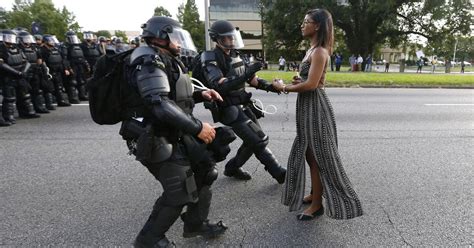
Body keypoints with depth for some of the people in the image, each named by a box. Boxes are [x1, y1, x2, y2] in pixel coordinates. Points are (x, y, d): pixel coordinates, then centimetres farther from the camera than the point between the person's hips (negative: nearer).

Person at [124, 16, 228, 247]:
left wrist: (200, 95, 6)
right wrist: (197, 127, -29)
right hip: (159, 140, -10)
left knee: (204, 171, 14)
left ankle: (195, 223, 32)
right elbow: (160, 105, -31)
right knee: (179, 193, -5)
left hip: (175, 135, 10)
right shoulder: (149, 62, -18)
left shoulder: (166, 61, 15)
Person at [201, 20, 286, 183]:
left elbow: (251, 78, 15)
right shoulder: (211, 59, -14)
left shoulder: (235, 55, 10)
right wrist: (247, 73, -34)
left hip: (243, 105, 8)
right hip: (229, 110, -8)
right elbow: (221, 87, -27)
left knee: (254, 140, 11)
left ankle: (232, 168, 29)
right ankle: (279, 173, 3)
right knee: (259, 140, -10)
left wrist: (269, 86, -2)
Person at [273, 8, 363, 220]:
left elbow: (311, 84, -23)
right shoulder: (312, 49, 14)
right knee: (309, 154, 17)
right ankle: (314, 194, 32)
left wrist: (284, 88, -13)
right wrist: (297, 81, -2)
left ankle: (317, 204, 11)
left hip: (315, 107, -10)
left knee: (317, 156, -1)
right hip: (308, 107, 10)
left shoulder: (319, 52, -16)